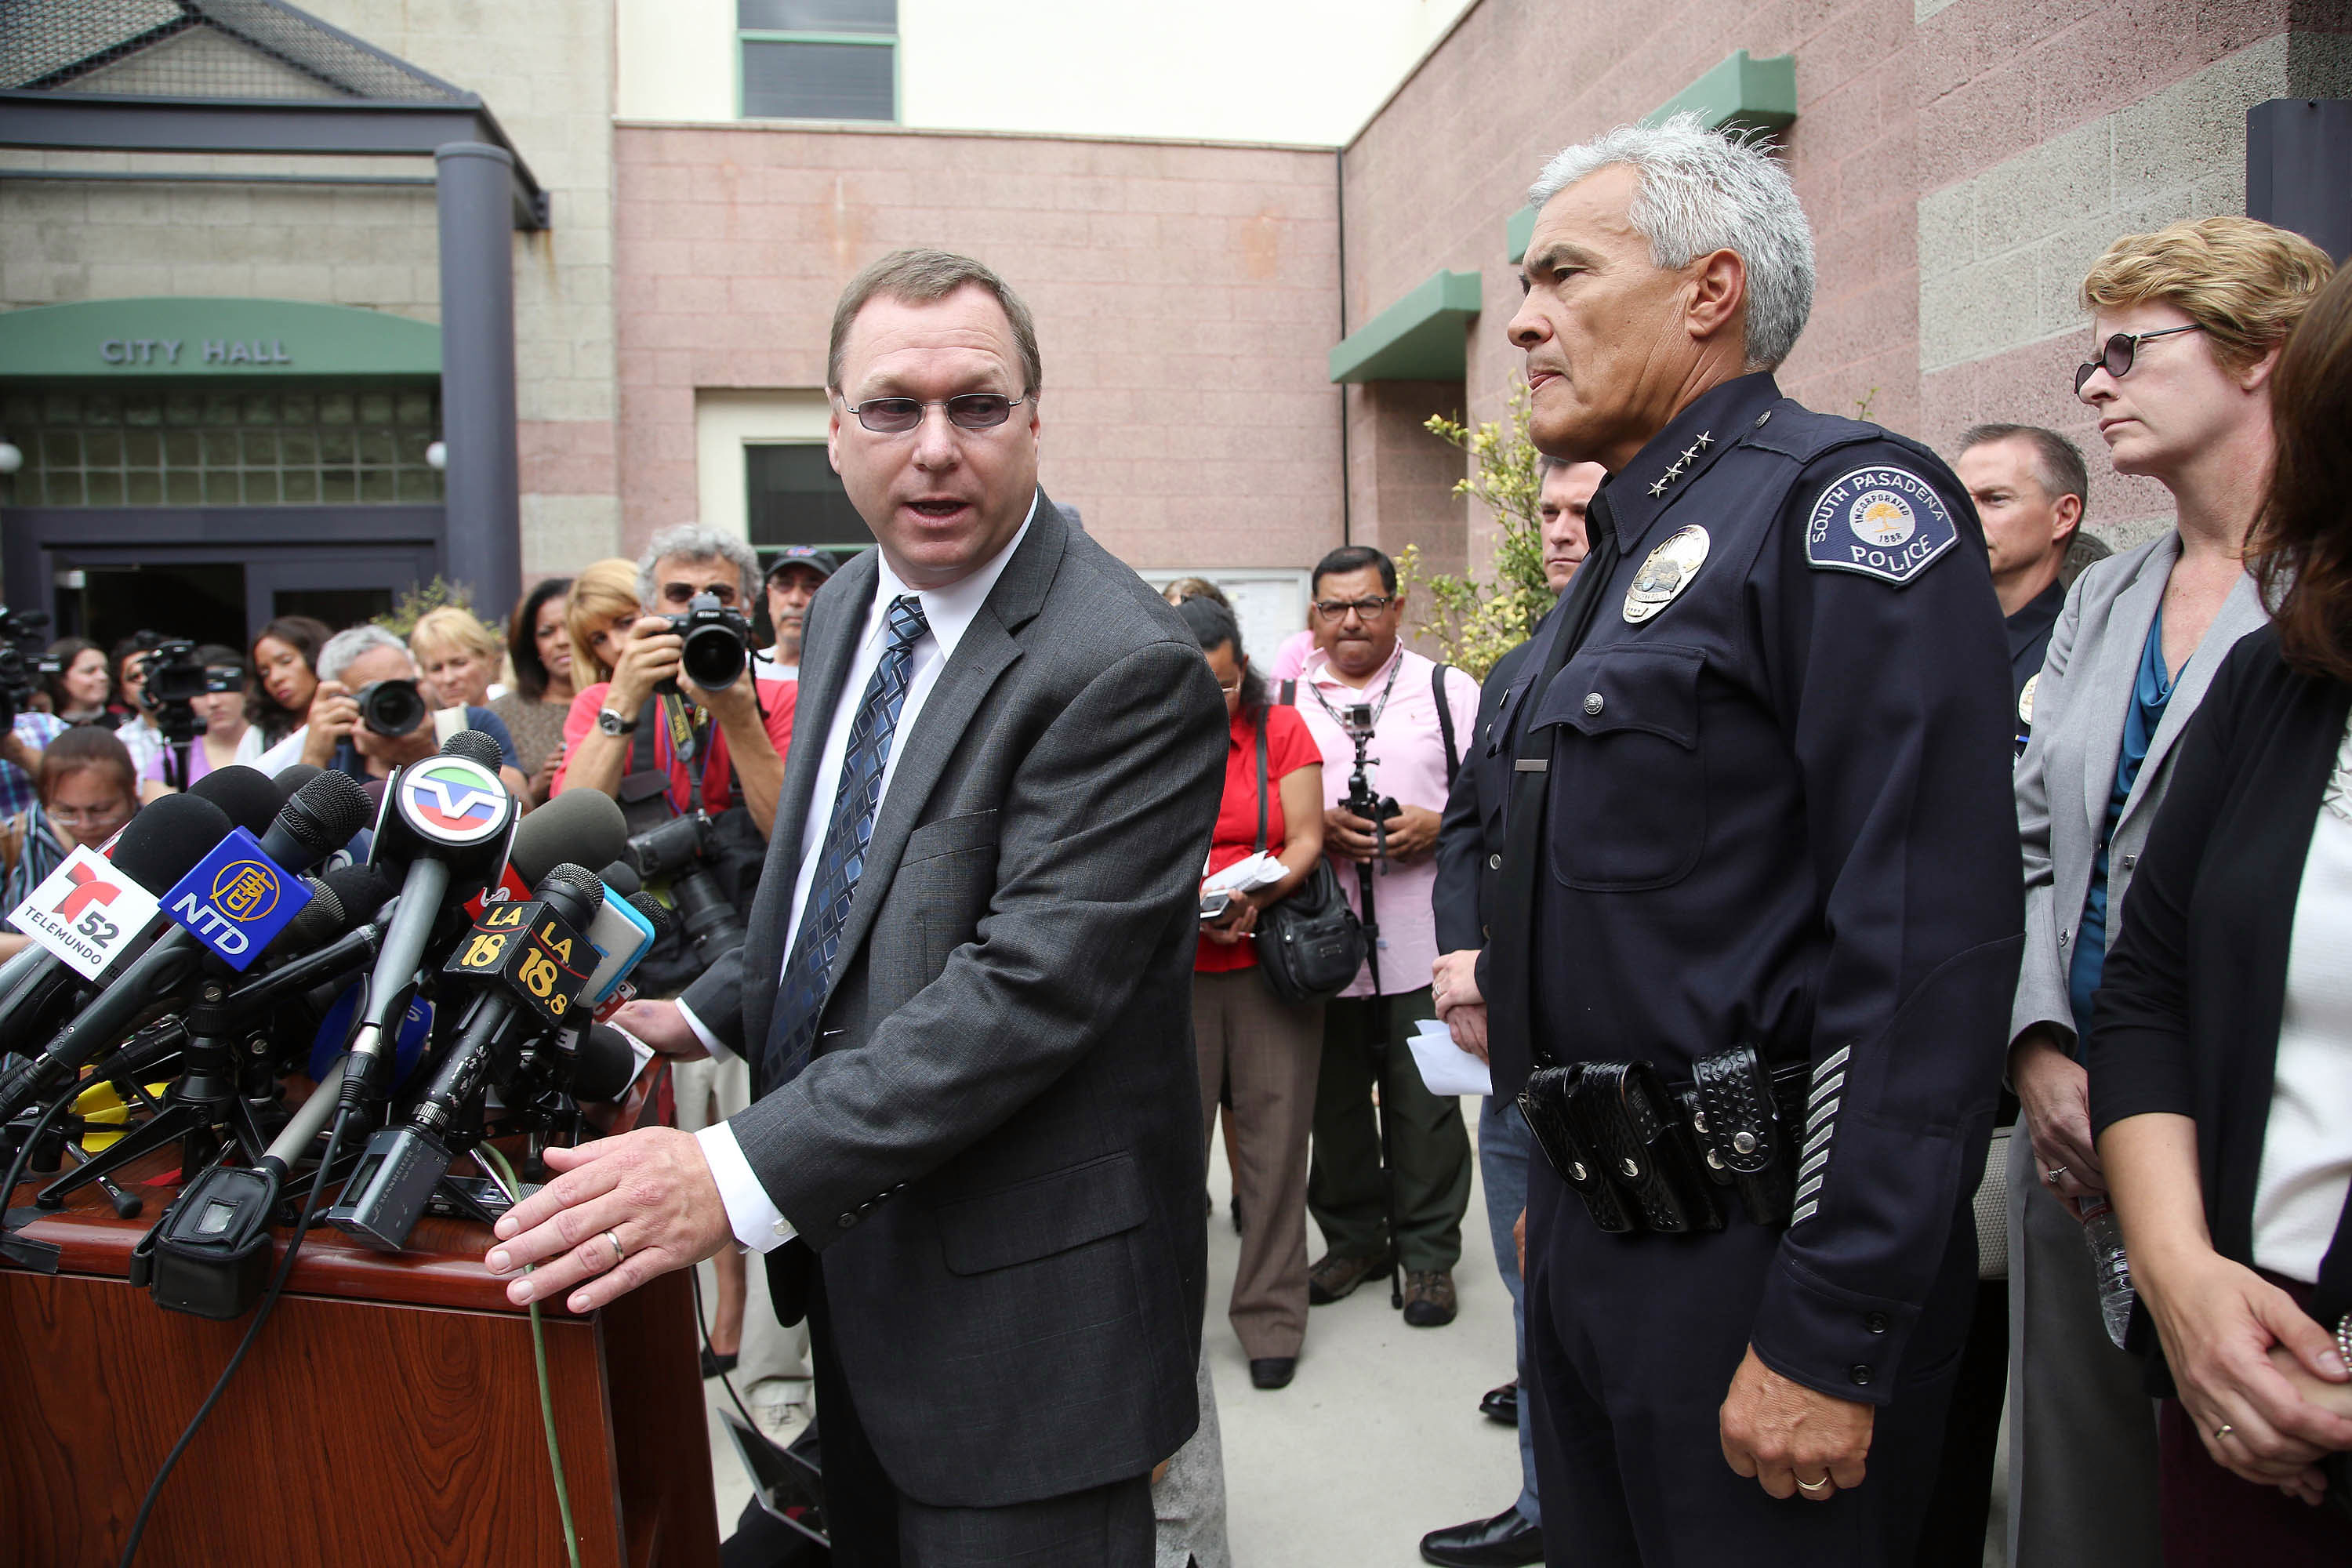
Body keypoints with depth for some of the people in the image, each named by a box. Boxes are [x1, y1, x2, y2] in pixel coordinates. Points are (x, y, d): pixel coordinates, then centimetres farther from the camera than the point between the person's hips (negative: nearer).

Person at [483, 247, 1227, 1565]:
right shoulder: (850, 607, 6)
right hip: (853, 1245, 8)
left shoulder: (1125, 667, -23)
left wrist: (742, 1173, -30)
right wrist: (712, 1013, 15)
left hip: (1020, 1294, -8)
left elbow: (1029, 982, -29)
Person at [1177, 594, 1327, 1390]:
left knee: (1274, 1141, 3)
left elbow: (1306, 840, 0)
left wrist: (1255, 897, -17)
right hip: (1173, 968, 0)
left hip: (1271, 962, 0)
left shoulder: (1281, 729, 5)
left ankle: (1271, 1319, 18)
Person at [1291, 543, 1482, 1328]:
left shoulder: (1448, 691, 6)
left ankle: (1428, 1252, 19)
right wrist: (1318, 827, -8)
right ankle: (1352, 1239, 29)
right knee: (1336, 1101, 12)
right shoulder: (1287, 699, 10)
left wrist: (1437, 827, -14)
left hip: (1422, 945, -2)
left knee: (1426, 1104, 4)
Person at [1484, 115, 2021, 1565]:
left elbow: (1930, 944, -22)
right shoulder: (1626, 553, 13)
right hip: (1594, 1228, 9)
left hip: (1755, 1258, -8)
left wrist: (1830, 1340, -22)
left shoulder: (1842, 502, -14)